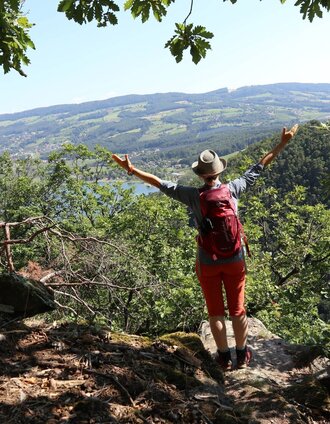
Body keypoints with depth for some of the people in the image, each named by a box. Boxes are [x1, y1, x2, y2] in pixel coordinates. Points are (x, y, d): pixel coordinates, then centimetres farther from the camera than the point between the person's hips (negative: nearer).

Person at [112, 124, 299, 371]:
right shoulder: (234, 189, -10)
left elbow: (160, 183, -13)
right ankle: (242, 355, 29)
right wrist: (283, 144, 7)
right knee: (237, 309, 15)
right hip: (234, 260, 2)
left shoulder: (193, 196, -15)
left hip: (208, 263, -1)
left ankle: (225, 357, 24)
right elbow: (260, 166, -2)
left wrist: (131, 170, -7)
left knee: (215, 312, 13)